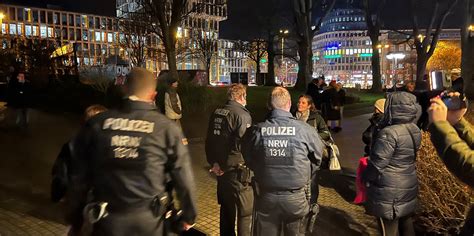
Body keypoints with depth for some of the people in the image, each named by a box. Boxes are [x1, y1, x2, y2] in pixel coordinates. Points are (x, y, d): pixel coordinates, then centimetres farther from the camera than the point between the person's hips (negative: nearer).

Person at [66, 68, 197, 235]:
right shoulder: (167, 128, -10)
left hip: (107, 222, -1)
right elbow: (183, 177, -8)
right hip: (148, 222, 2)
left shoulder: (95, 124, -5)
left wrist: (75, 217, 14)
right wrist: (188, 215, 7)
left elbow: (79, 177, 0)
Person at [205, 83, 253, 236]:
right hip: (238, 170, -8)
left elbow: (209, 141, 8)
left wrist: (214, 162, 7)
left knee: (227, 208, 22)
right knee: (246, 211, 5)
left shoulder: (216, 113, 6)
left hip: (221, 168, 8)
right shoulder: (242, 114, -16)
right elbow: (243, 144, -23)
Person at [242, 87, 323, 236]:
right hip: (295, 197, 0)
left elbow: (248, 161, 3)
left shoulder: (256, 131, -12)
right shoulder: (305, 130, -15)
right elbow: (318, 158, 1)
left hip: (266, 197, 1)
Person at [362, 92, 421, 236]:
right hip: (408, 186, 8)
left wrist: (365, 178, -3)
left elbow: (377, 163, -20)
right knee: (405, 222, 22)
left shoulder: (389, 133, -25)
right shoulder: (415, 130, 2)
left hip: (389, 192, -8)